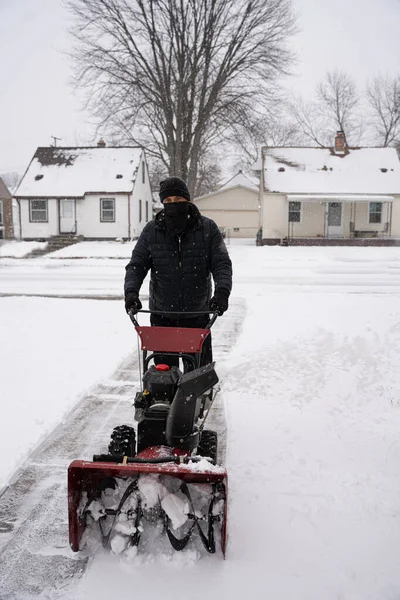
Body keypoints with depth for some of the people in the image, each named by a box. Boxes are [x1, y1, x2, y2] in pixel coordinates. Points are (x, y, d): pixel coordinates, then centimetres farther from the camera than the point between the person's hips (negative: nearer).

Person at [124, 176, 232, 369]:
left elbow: (221, 263, -6)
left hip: (198, 315, 0)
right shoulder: (151, 230, 0)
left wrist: (222, 291, -24)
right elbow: (137, 264, -1)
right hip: (162, 315, 1)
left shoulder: (208, 228, -3)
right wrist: (131, 291, -19)